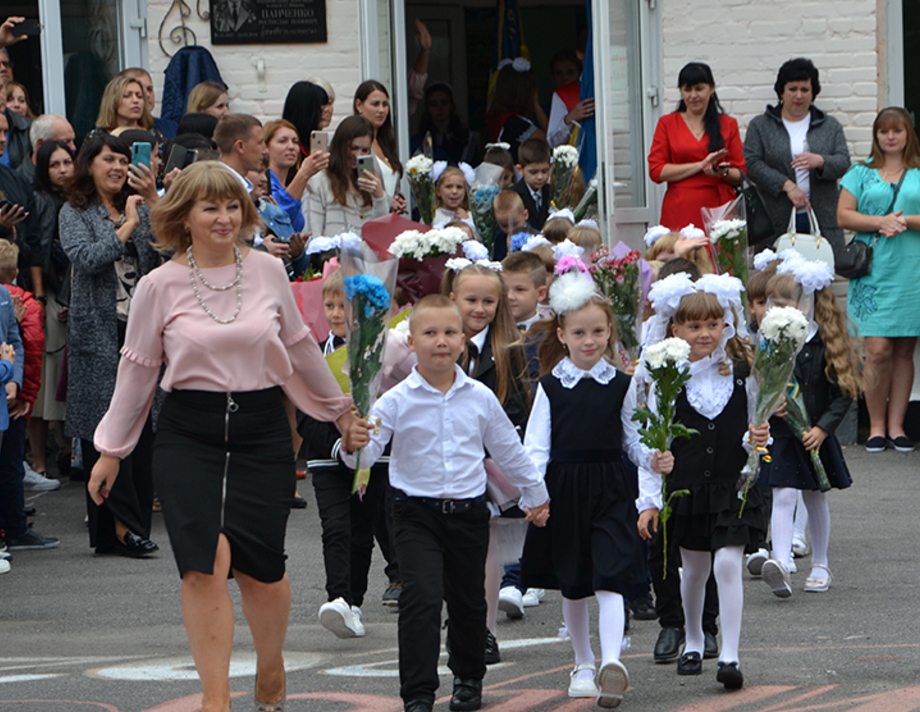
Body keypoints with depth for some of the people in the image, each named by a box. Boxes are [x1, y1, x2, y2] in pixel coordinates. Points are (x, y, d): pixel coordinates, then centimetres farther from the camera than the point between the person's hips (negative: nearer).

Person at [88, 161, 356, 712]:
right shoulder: (160, 286, -2)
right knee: (205, 565, -15)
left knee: (261, 570, -1)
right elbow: (138, 368, 7)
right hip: (189, 435, -1)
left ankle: (271, 666, 29)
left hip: (262, 431, 1)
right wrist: (112, 450, 11)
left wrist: (339, 407, 27)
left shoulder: (268, 271, 3)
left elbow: (299, 346, 18)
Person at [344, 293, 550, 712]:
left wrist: (535, 496, 24)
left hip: (468, 511, 3)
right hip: (416, 513, -3)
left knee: (468, 600, 15)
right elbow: (367, 452, -15)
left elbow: (509, 451, 14)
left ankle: (468, 677, 37)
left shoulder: (480, 398, 1)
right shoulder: (397, 401, -8)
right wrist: (354, 446, -38)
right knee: (421, 597, -16)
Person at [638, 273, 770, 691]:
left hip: (733, 485, -1)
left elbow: (756, 426, 10)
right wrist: (648, 500, -3)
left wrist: (757, 440, -15)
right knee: (694, 569, 14)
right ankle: (693, 642, 36)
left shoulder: (742, 371, -2)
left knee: (728, 564, -12)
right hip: (686, 486, 1)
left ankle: (730, 656, -12)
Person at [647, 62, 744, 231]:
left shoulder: (728, 125, 14)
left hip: (718, 207, 1)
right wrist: (701, 165, -7)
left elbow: (740, 174, 12)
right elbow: (656, 171, 0)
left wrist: (723, 172, -10)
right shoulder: (667, 123, 10)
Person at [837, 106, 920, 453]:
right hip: (874, 271, -1)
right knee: (878, 349, -8)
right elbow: (843, 216, 4)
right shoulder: (862, 173, 11)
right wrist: (880, 222, -10)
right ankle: (877, 426, 2)